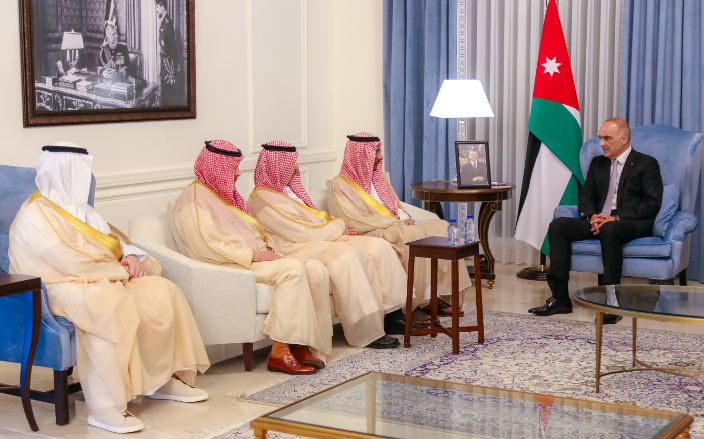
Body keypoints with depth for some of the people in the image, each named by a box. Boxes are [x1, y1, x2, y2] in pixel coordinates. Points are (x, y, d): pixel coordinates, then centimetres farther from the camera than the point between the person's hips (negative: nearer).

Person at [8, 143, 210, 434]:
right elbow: (69, 263, -20)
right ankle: (104, 408, -36)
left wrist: (132, 256, -3)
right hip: (66, 288, -9)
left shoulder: (75, 206, 16)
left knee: (164, 292, -7)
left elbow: (110, 237, 19)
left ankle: (165, 377, 1)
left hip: (104, 280, 10)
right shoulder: (34, 218, -13)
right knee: (114, 309, -39)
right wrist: (119, 270, -13)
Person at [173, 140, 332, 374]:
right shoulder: (195, 198, -7)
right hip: (230, 266, -9)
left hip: (256, 259, 9)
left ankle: (303, 344, -16)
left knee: (316, 269, -12)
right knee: (293, 269, -29)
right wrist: (253, 255, -19)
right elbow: (208, 247, -18)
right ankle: (280, 352, -28)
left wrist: (269, 248, 3)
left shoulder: (225, 194, 22)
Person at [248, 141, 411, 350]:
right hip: (297, 249, -10)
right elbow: (300, 232, -17)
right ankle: (367, 332, -32)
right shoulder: (264, 199, -11)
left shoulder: (288, 189, 19)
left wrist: (338, 227, -2)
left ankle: (391, 314, -10)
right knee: (349, 254, -35)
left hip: (321, 240, 10)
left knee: (378, 246, -9)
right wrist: (339, 227, -8)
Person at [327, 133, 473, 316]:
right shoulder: (341, 186, -7)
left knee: (441, 228, -11)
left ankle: (444, 293, -17)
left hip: (398, 229, 8)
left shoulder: (377, 178, 19)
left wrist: (405, 219, -6)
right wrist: (397, 221, -17)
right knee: (415, 235, -32)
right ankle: (426, 299, -27)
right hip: (373, 236, -8)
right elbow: (356, 223, -17)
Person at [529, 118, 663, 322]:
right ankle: (560, 298, -20)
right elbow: (586, 197, 15)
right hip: (600, 221, 6)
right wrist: (592, 216, -9)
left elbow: (652, 204, -9)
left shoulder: (647, 164, -1)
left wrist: (616, 218, -19)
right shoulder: (597, 163, 17)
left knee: (609, 230, -40)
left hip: (632, 223, -6)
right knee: (558, 225, -17)